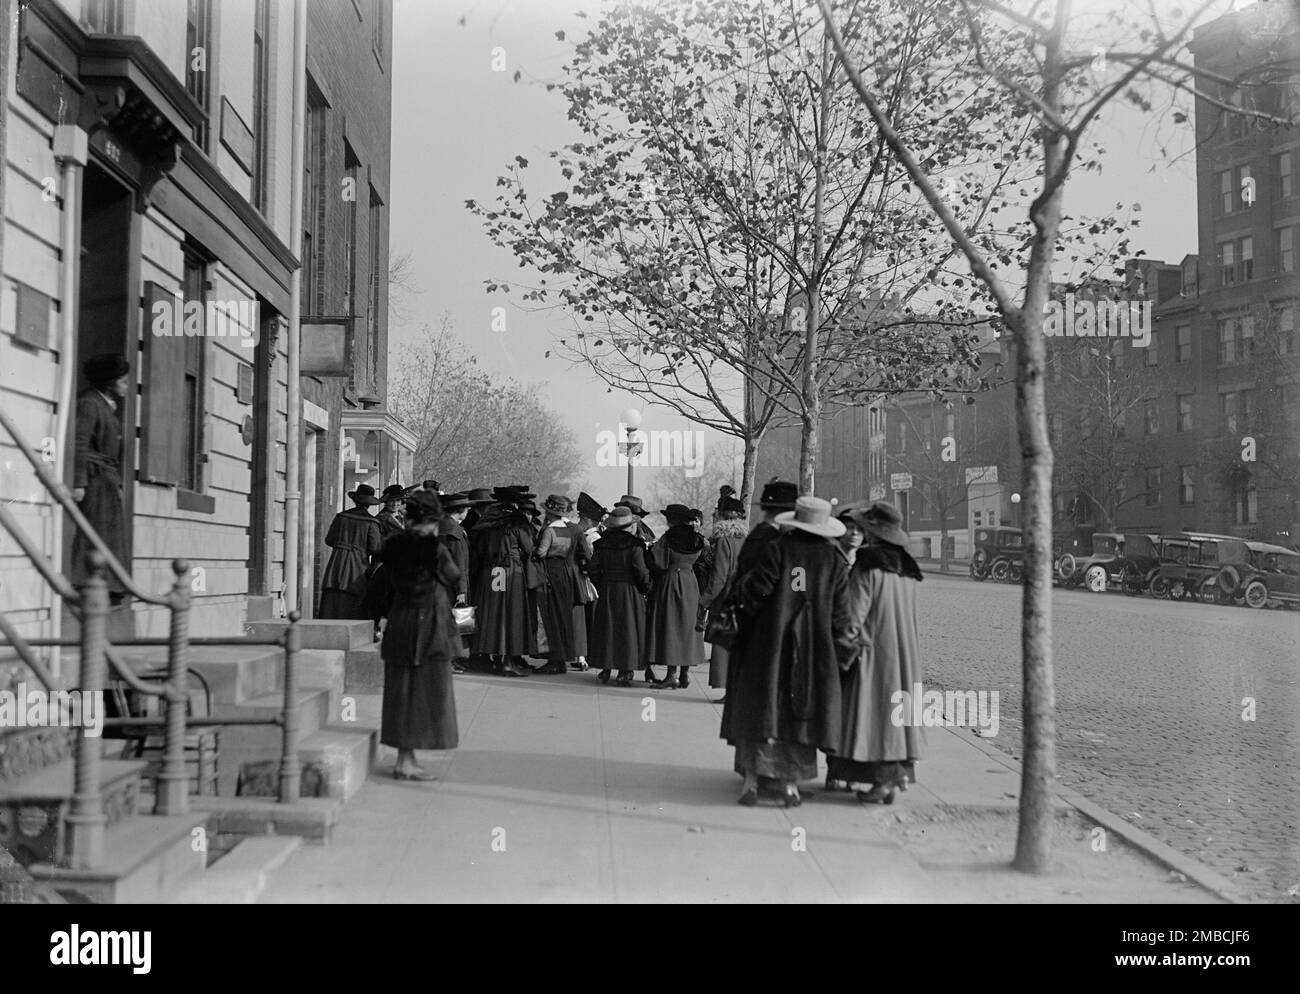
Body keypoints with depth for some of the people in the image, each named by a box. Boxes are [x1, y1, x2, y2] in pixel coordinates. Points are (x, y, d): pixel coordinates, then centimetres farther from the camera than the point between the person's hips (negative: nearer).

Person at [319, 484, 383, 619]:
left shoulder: (341, 517, 7)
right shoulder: (371, 522, -4)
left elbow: (329, 540, 11)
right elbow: (374, 548, -7)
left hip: (336, 564, 3)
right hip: (358, 566, -3)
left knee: (331, 606, 0)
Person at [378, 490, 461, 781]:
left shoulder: (394, 546, 3)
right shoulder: (433, 547, -16)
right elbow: (453, 578, -2)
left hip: (399, 623, 7)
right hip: (429, 625, -7)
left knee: (403, 692, 13)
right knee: (427, 692, 1)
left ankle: (405, 759, 20)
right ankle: (406, 762, 2)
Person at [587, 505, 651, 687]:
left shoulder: (601, 543, 1)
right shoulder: (634, 544, -12)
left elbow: (594, 569, 3)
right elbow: (641, 571, -13)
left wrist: (600, 587, 15)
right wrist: (646, 589, 1)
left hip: (607, 591, 4)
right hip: (630, 591, -4)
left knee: (607, 629, 13)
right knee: (628, 629, 2)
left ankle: (606, 669, 17)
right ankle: (625, 671, 1)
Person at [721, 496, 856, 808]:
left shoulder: (776, 549, -8)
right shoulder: (834, 560, 1)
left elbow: (756, 593, -12)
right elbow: (840, 613, 1)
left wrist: (745, 580, 10)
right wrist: (846, 649, 11)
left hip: (770, 644, -2)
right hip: (815, 650, 2)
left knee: (760, 707, 6)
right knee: (801, 711, 10)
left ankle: (752, 779, 2)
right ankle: (790, 783, 9)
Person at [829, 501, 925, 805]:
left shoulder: (867, 566, -14)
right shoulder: (907, 569, 6)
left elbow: (855, 614, -17)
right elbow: (910, 616, 10)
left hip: (873, 648, -7)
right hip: (904, 650, 7)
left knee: (874, 709, -2)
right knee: (896, 708, 13)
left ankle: (882, 781, -2)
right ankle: (900, 772, 17)